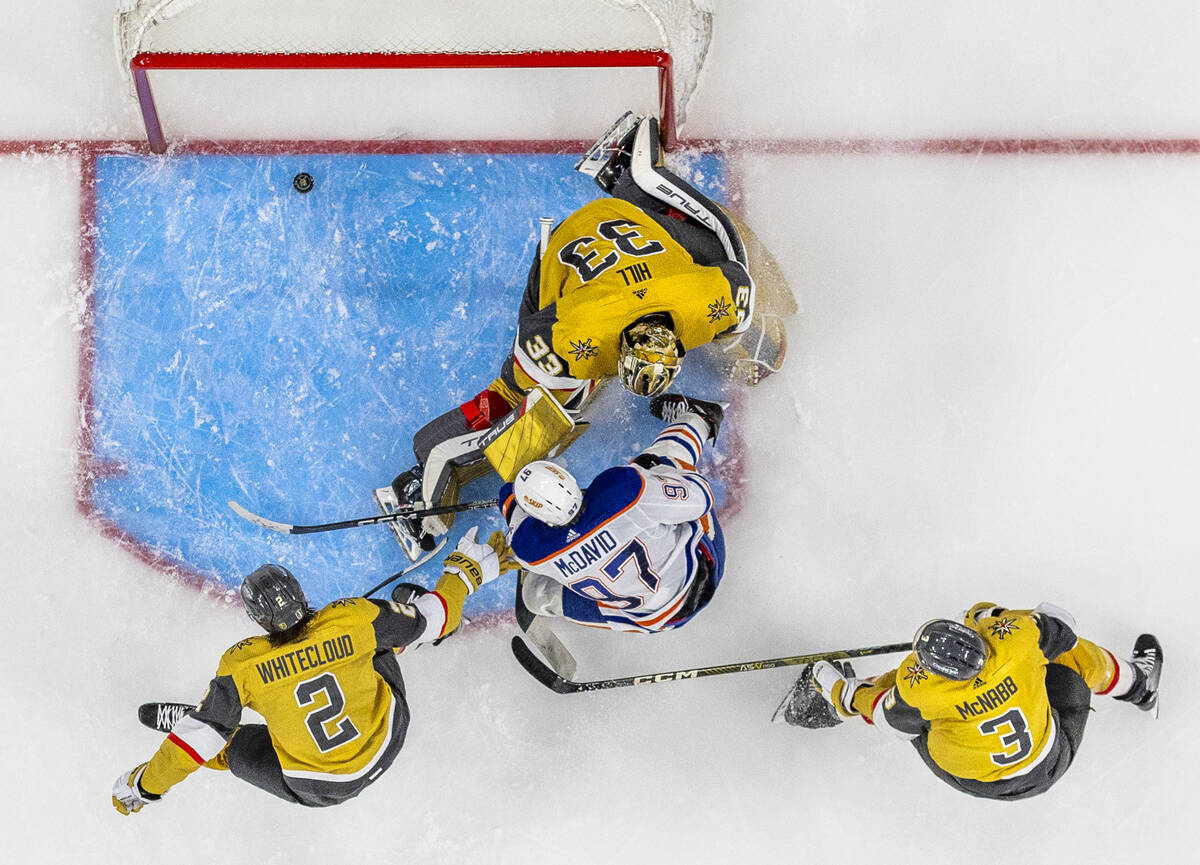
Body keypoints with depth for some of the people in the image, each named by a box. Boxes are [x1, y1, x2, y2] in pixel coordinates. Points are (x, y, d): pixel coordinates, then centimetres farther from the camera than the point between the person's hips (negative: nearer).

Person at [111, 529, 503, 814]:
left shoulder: (243, 665, -25)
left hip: (317, 787, -2)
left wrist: (144, 785, -4)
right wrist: (464, 570, 10)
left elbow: (203, 733, -19)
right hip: (387, 743, 2)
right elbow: (430, 620, -8)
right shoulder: (354, 619, -22)